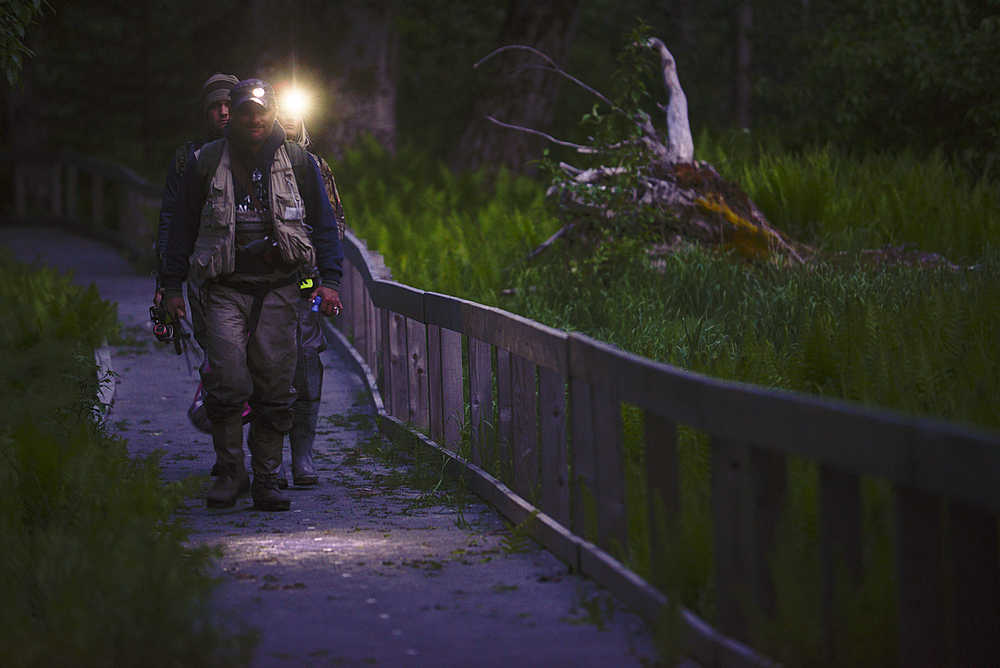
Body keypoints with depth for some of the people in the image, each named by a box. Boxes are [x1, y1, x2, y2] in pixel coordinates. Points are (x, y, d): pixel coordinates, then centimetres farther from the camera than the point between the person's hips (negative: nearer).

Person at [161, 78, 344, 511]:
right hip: (224, 289, -1)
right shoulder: (206, 163, 6)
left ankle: (266, 481, 8)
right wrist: (172, 287, 8)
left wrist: (329, 281, 1)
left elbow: (324, 225, 11)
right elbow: (183, 227, 12)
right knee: (227, 382, -13)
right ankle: (230, 472, 2)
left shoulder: (298, 163, 7)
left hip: (278, 289, 1)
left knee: (275, 390, -1)